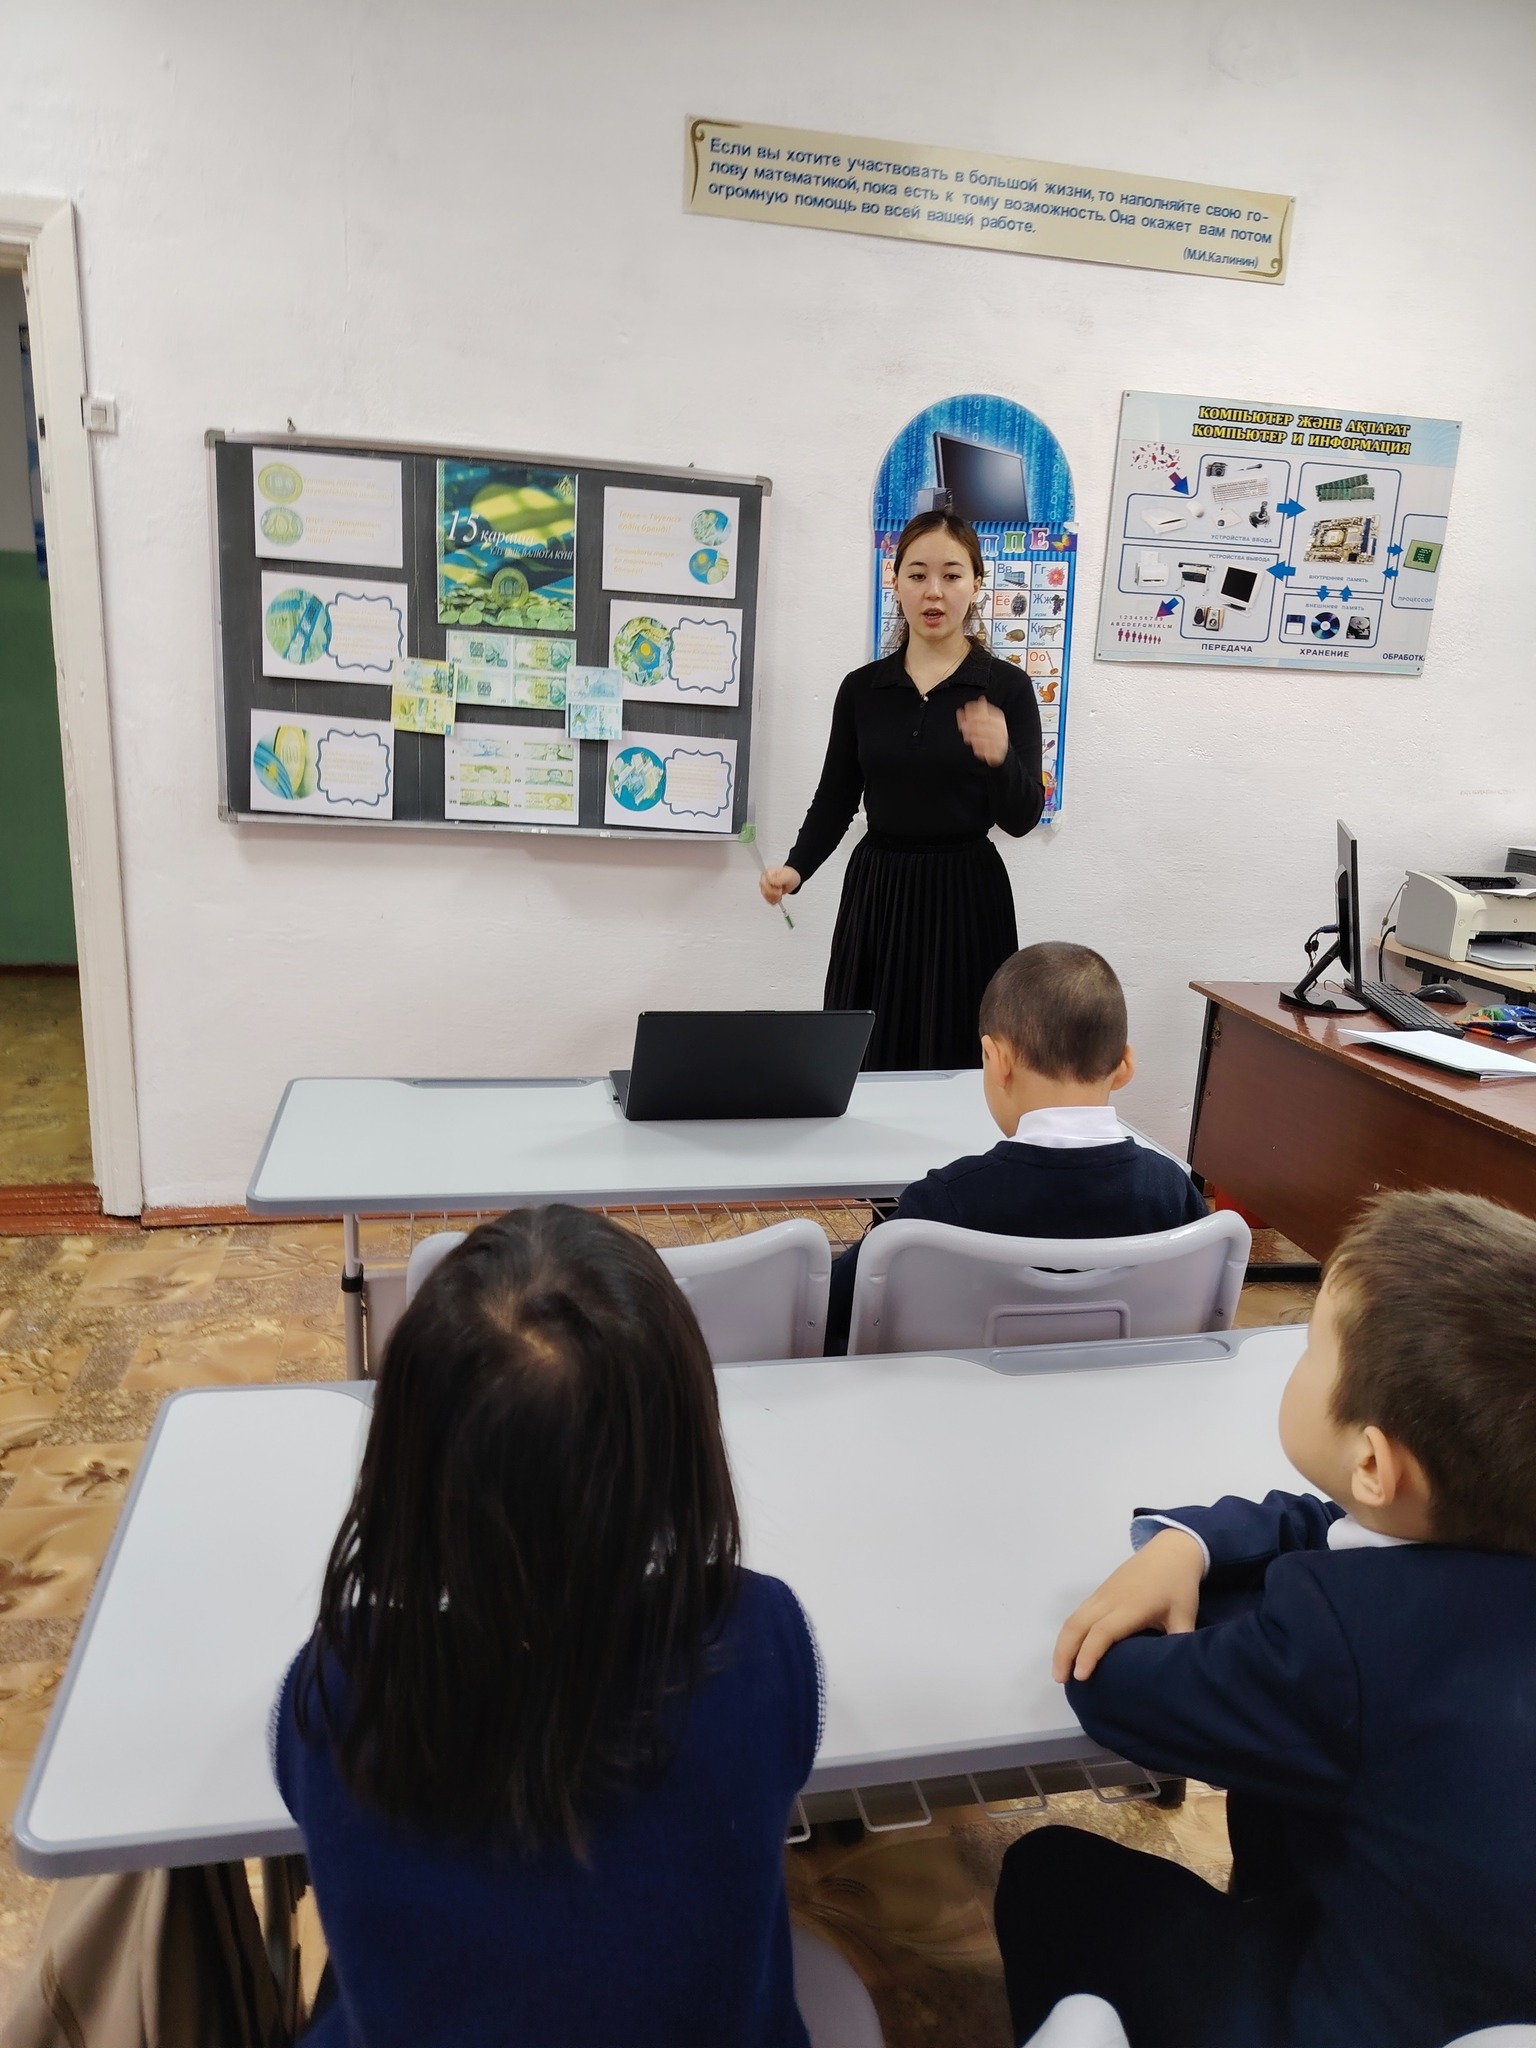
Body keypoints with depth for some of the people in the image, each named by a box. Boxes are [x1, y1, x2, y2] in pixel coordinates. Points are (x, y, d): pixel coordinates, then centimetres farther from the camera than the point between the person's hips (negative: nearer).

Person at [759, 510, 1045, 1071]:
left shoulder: (1007, 687, -3)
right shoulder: (861, 688, 4)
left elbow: (1022, 819, -8)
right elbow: (836, 799, 8)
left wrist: (1000, 756, -27)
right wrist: (796, 867, -9)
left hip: (966, 898, -2)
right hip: (876, 895, 2)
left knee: (955, 1065, 1)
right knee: (866, 1065, 5)